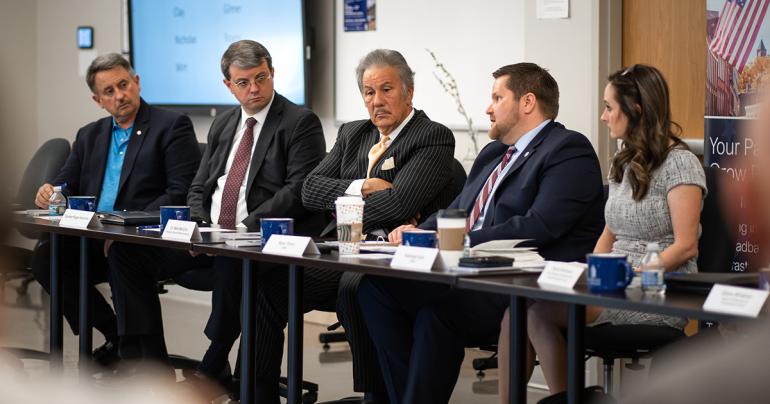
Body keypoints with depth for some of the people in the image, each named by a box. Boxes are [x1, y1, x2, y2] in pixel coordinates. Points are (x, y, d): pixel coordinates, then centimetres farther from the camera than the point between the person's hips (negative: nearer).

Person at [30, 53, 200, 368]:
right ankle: (114, 334, -4)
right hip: (94, 241, 6)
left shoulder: (172, 126, 1)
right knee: (45, 255, -21)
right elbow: (67, 185, 17)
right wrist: (49, 194, -9)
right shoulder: (90, 135, 21)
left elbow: (182, 192, -10)